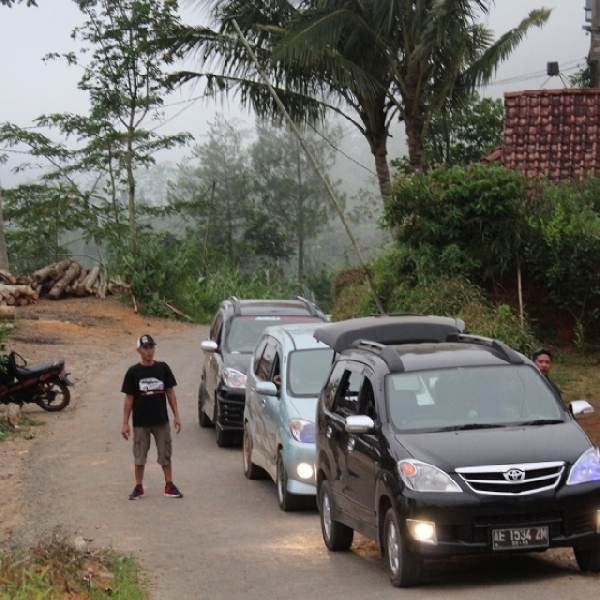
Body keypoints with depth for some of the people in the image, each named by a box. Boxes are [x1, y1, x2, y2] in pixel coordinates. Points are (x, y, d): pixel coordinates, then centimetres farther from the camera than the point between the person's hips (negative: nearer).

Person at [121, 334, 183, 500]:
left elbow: (170, 392, 5)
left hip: (161, 420, 1)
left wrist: (176, 416, 2)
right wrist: (125, 423, -4)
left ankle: (169, 485, 18)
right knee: (139, 456, 6)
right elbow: (129, 398, -2)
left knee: (165, 454, 8)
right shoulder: (133, 372, -5)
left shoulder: (163, 368, -1)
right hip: (140, 422, -1)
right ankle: (138, 487, 18)